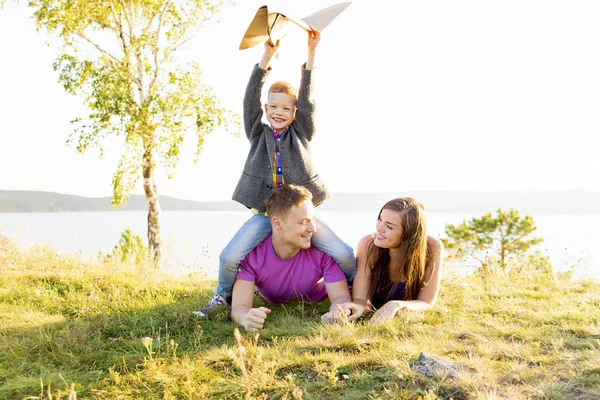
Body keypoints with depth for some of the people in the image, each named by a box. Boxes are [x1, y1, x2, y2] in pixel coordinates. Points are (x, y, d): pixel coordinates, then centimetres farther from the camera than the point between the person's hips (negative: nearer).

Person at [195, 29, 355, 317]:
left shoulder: (301, 134, 9)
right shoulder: (258, 134, 10)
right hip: (265, 212, 0)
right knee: (229, 257, -18)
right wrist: (267, 56, -14)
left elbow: (307, 100, -3)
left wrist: (311, 53, -12)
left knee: (344, 255, -12)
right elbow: (250, 100, -3)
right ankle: (223, 295, 13)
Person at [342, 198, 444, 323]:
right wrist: (359, 306, -47)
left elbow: (427, 303, -19)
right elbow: (359, 299, -23)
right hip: (373, 317, -1)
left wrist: (397, 305, -39)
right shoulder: (368, 245, -23)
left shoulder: (432, 249, -24)